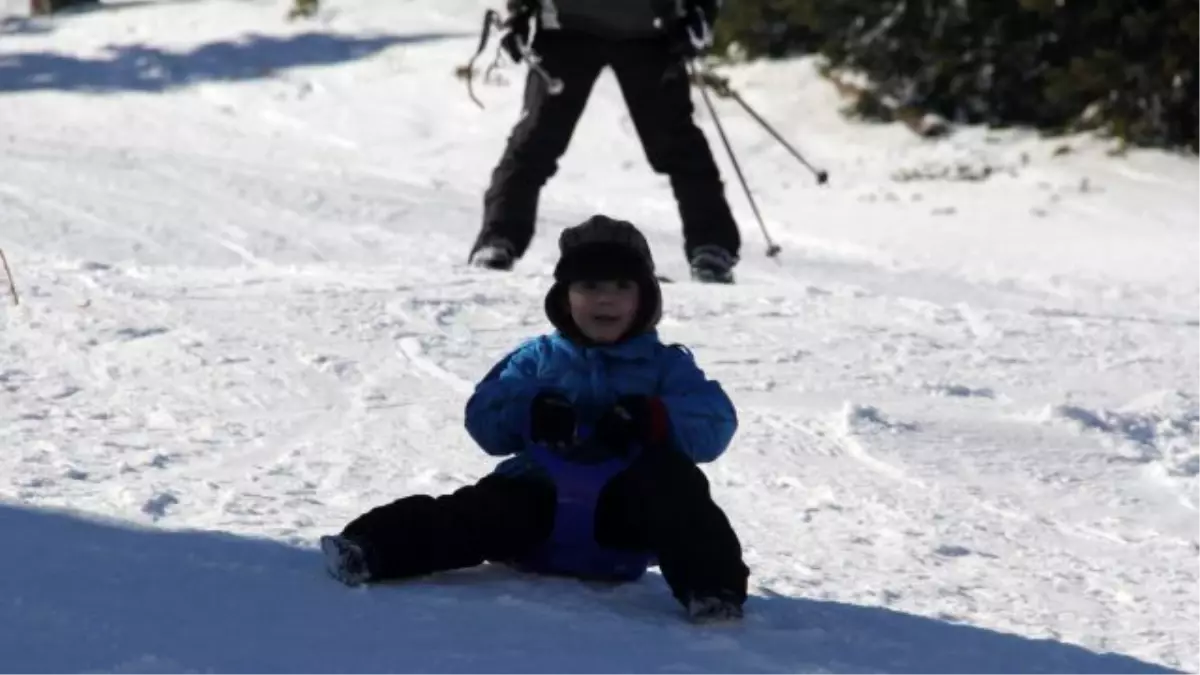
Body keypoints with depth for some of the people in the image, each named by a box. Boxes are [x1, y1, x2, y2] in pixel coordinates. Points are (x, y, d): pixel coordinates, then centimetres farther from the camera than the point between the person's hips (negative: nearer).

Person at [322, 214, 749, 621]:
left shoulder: (667, 365, 12)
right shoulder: (536, 359, 16)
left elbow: (713, 425, -2)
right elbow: (484, 419, 7)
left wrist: (652, 420, -20)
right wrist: (532, 414, -14)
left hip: (625, 506, -1)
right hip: (544, 496, 1)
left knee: (673, 480, -30)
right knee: (484, 511, -26)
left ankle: (709, 586, -46)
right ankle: (373, 550, -44)